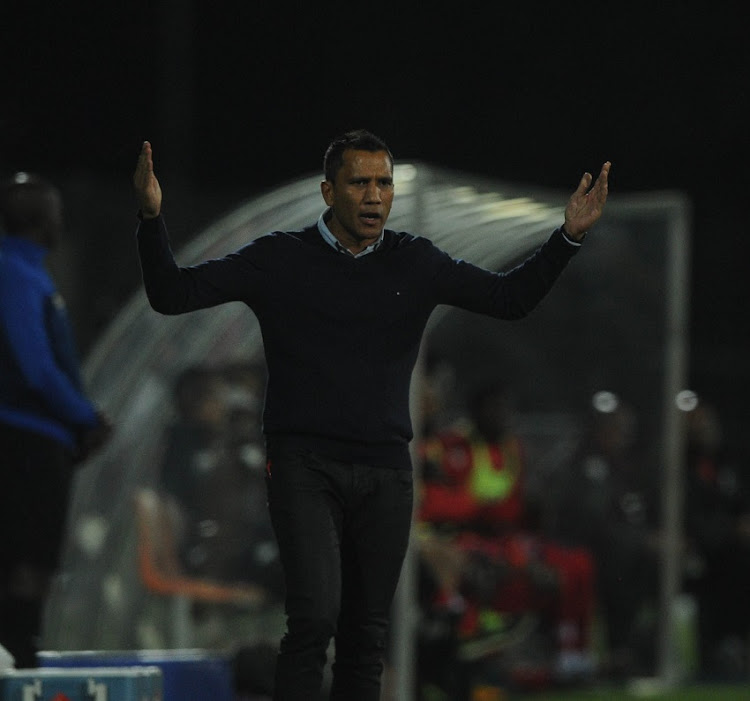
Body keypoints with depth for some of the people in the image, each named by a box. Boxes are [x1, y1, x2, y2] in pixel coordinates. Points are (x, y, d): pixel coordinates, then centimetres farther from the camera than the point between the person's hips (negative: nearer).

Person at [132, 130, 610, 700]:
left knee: (366, 637, 5)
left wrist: (570, 236, -2)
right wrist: (152, 217, -17)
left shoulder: (415, 263, 9)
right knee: (315, 617, -20)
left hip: (385, 471, 3)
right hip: (305, 464, -3)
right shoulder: (279, 260, 1)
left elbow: (510, 298, 11)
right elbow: (173, 294, -1)